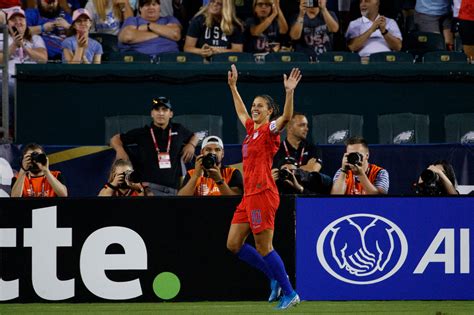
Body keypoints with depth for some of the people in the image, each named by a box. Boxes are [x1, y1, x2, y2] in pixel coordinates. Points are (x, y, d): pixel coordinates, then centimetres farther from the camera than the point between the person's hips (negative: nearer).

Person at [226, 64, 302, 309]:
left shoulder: (269, 130, -6)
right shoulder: (252, 128, 16)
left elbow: (286, 117, -27)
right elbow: (240, 112, 38)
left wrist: (289, 92, -38)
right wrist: (233, 87, 43)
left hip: (262, 195, -9)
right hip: (249, 196, 9)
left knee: (264, 248, -9)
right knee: (233, 245, 8)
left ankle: (289, 293, -1)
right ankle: (275, 276, 18)